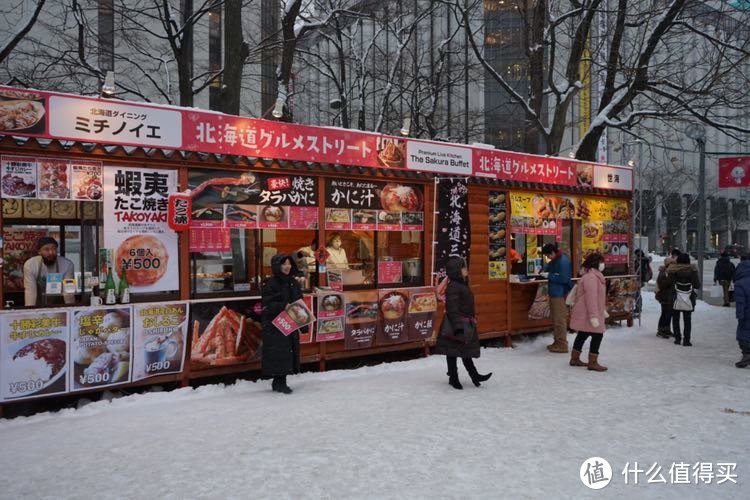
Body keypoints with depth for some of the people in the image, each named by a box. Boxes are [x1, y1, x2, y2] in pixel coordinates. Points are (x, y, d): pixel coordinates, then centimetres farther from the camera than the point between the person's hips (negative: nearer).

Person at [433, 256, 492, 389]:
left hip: (466, 325, 9)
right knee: (453, 352, 4)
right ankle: (453, 377, 14)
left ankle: (475, 376, 22)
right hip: (455, 326, -9)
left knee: (466, 351, 16)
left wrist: (472, 321, 22)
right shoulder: (453, 286, -19)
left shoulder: (463, 285, 11)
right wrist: (458, 327, -25)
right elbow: (452, 309, -22)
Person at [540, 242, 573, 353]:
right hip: (554, 293, 10)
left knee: (560, 320, -5)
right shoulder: (555, 260, 11)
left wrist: (549, 276, -16)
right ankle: (558, 342, 26)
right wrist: (545, 271, 9)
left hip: (560, 295, -10)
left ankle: (562, 345, 1)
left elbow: (564, 279, -24)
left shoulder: (563, 261, -18)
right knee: (555, 319, 16)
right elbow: (550, 265, 31)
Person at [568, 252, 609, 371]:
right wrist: (594, 316, -28)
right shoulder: (591, 277, -20)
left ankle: (574, 359, 25)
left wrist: (603, 310, 26)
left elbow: (598, 296, 24)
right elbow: (591, 297, -26)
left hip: (585, 314, 11)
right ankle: (593, 363, -2)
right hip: (588, 314, -11)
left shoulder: (595, 276, 16)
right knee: (597, 335, -7)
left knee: (582, 335, 16)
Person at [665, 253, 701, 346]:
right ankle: (686, 340, 1)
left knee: (675, 319, 11)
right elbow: (697, 285, -4)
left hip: (675, 298, 0)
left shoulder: (673, 270, -8)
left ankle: (677, 338, 10)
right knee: (687, 319, 6)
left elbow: (668, 283, -6)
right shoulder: (692, 270, -6)